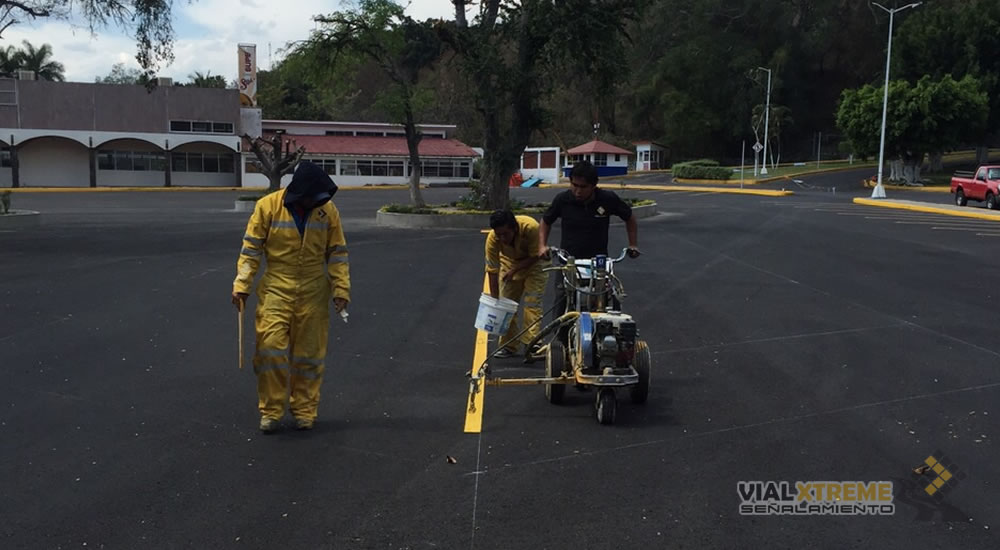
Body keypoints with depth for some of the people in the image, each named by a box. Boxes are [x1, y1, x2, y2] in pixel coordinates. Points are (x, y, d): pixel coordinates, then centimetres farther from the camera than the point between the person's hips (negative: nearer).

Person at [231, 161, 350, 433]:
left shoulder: (328, 211, -3)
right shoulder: (268, 206, -8)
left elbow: (337, 253, 3)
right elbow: (251, 248, -2)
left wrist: (341, 289, -3)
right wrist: (241, 285, -8)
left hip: (313, 293, 1)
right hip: (276, 290, -1)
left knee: (309, 353, 7)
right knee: (270, 347, -7)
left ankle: (304, 410, 21)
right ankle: (271, 410, 8)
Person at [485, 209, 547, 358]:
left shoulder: (531, 227, -38)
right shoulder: (492, 239, -30)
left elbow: (535, 256, -23)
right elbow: (492, 270, -23)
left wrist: (514, 270, -30)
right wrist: (494, 299, -22)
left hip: (533, 263, -3)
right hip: (509, 263, 3)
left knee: (532, 303, -15)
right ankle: (508, 346, 9)